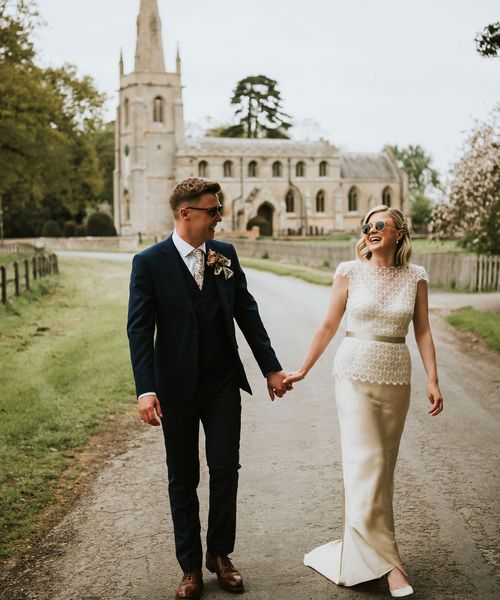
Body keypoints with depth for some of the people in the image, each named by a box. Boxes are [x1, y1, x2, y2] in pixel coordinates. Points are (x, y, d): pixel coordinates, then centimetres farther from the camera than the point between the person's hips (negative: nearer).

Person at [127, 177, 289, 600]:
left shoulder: (225, 254, 2)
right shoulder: (150, 263, -8)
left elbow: (247, 312, 7)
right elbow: (139, 329, -11)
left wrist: (271, 367, 6)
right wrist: (146, 390, -20)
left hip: (223, 382, 3)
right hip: (177, 386, -2)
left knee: (226, 469, 5)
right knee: (183, 479, 10)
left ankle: (220, 554, 26)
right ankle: (190, 566, 25)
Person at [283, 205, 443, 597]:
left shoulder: (415, 277, 4)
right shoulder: (350, 272, -1)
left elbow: (423, 331, 5)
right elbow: (329, 326, 4)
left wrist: (433, 381, -3)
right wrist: (302, 371, 5)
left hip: (395, 379, 3)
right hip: (355, 374, -2)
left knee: (383, 465, 9)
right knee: (366, 461, -9)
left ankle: (359, 541, 26)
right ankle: (388, 562, -4)